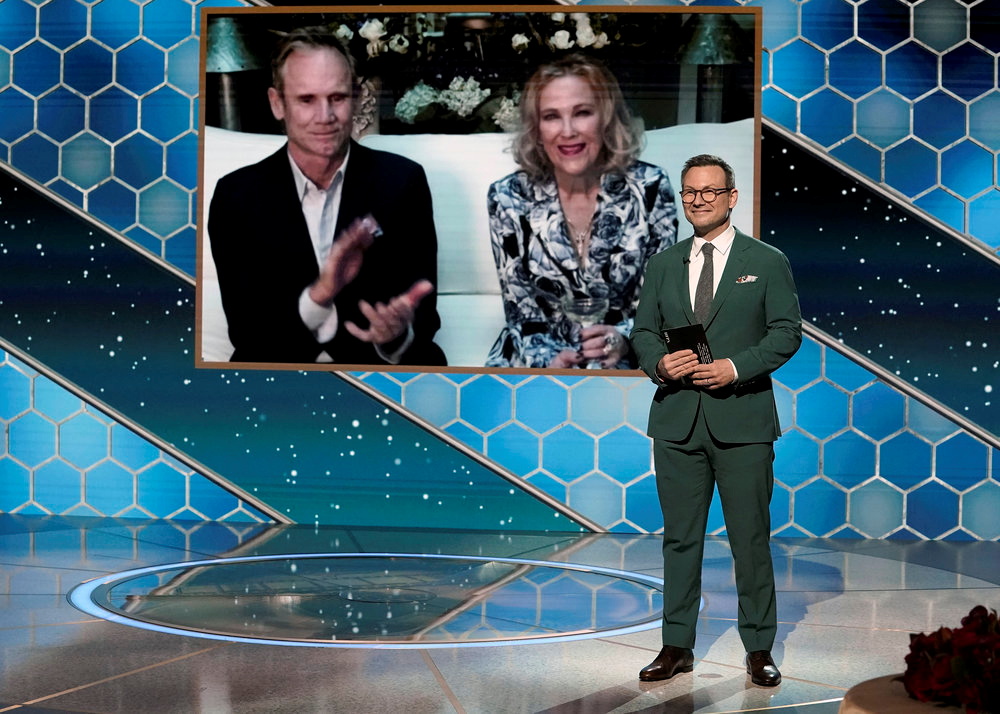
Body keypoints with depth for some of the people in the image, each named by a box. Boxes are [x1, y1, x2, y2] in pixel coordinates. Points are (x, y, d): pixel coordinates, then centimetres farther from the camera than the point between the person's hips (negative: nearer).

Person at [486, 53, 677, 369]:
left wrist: (624, 340, -22)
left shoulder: (649, 187, -6)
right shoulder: (509, 198, -5)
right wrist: (549, 360, -21)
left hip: (628, 357, -1)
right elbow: (521, 311, -2)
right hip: (538, 357, 1)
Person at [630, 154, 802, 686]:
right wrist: (659, 362, -8)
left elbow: (787, 331, -2)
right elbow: (643, 331, 13)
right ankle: (677, 646, 16)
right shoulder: (663, 265, 13)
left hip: (742, 421, -3)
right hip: (677, 421, 3)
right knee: (680, 538, 8)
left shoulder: (767, 262, 3)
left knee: (750, 539, 1)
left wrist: (737, 367, -15)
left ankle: (759, 649, 12)